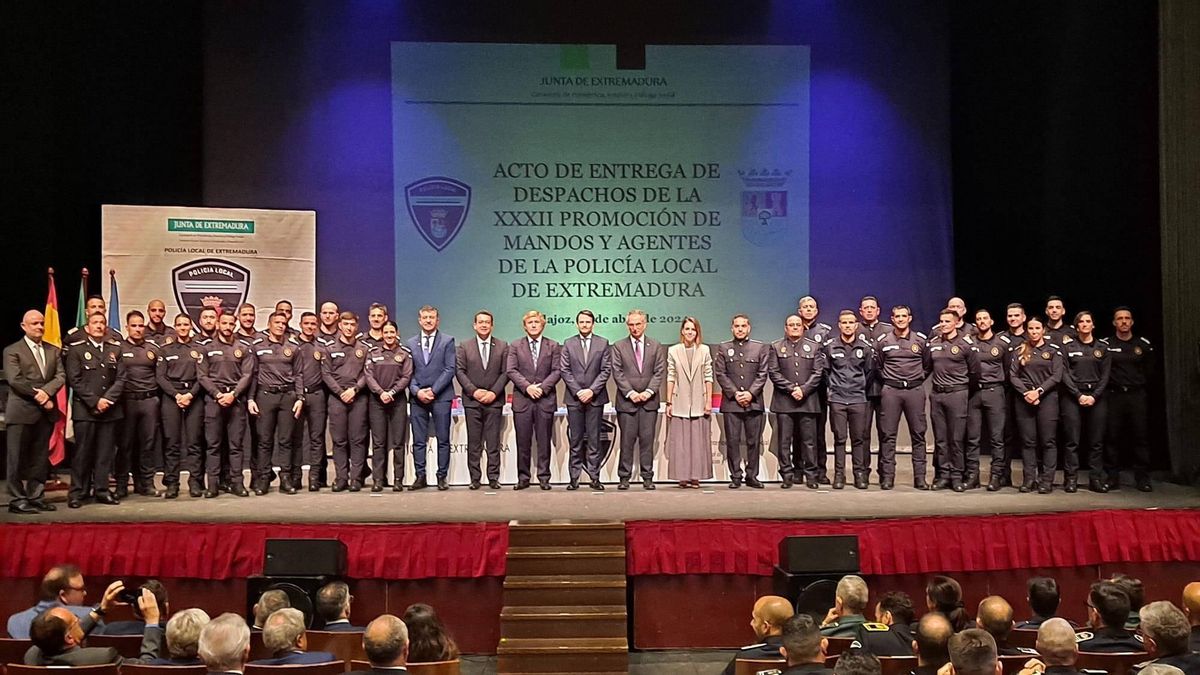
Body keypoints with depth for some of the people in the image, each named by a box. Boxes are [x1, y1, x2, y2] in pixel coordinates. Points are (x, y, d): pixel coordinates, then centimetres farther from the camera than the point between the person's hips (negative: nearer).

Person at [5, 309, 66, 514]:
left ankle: (36, 497, 13)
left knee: (40, 458, 8)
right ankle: (17, 500, 1)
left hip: (46, 412, 5)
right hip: (21, 411, -5)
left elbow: (61, 376, 5)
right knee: (17, 458, -2)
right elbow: (15, 380, -10)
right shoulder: (12, 351, 0)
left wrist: (46, 392, -13)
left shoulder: (54, 351, 16)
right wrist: (38, 396, -13)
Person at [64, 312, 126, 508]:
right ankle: (77, 492, 3)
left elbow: (120, 378, 7)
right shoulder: (76, 349, 2)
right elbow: (75, 380, -5)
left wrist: (108, 399, -8)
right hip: (85, 409, -3)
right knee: (83, 452, -3)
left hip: (109, 409, 3)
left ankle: (101, 490, 10)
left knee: (106, 452, 4)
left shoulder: (115, 349, 12)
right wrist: (95, 402, -11)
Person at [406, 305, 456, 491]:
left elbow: (450, 369, -3)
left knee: (443, 440, 1)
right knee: (418, 441, 2)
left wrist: (433, 390, -11)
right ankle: (420, 476, 8)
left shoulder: (447, 341, 4)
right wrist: (417, 391, -8)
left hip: (440, 397, -2)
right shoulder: (411, 343, 12)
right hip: (418, 397, 2)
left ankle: (442, 476, 7)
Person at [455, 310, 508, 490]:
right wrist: (474, 391, -10)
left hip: (494, 400, 0)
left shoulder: (502, 346, 7)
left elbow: (505, 372, 2)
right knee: (474, 443, 2)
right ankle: (475, 478, 6)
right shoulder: (464, 347, 8)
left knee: (493, 442, 0)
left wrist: (494, 392, -9)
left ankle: (493, 477, 4)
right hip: (472, 401, 0)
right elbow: (459, 371, 1)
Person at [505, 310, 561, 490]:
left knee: (544, 441, 2)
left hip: (545, 399, 0)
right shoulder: (515, 346, 9)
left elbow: (556, 371, 2)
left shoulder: (552, 346, 10)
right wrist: (527, 386, -13)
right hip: (522, 400, 0)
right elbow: (510, 370, 0)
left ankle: (544, 477, 9)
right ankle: (523, 478, 9)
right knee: (523, 442, 2)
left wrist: (542, 387, -11)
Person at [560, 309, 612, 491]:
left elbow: (606, 370, 0)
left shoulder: (602, 343, 6)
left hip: (595, 397, 0)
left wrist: (592, 390, -10)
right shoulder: (568, 344, 8)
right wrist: (578, 391, -8)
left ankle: (594, 477, 4)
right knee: (575, 440, 2)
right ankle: (574, 478, 4)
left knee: (594, 439, 1)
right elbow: (564, 370, 2)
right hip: (574, 398, 1)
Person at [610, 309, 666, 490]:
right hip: (626, 401, -1)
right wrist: (630, 392, -11)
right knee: (627, 441, -1)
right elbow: (617, 373, -1)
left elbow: (660, 372, 4)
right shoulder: (618, 346, 7)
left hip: (649, 400, 1)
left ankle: (647, 477, 6)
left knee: (647, 440, 1)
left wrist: (649, 391, -9)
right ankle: (624, 477, 4)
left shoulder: (656, 346, 11)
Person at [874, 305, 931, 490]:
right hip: (890, 391, 0)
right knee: (888, 435, -1)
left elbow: (927, 364, 17)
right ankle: (887, 476, 3)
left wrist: (918, 379, 9)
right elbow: (877, 365, 16)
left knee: (918, 434, 1)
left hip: (915, 390, 1)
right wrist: (887, 379, 8)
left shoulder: (920, 340, 7)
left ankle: (920, 477, 5)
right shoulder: (883, 341, 5)